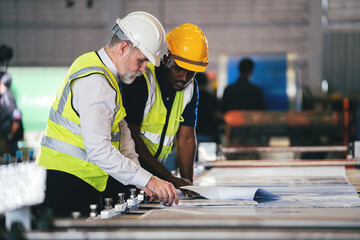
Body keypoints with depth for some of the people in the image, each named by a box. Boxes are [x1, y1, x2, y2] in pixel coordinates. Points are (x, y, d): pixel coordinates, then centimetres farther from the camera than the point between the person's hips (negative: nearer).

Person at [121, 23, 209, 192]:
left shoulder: (190, 87, 3)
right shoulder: (141, 80, -19)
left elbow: (186, 139, 2)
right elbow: (130, 134, -23)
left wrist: (188, 184, -11)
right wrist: (169, 178, -26)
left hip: (155, 169, 6)